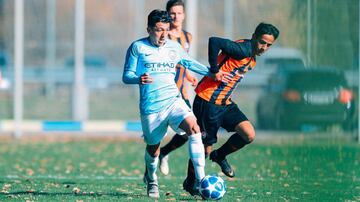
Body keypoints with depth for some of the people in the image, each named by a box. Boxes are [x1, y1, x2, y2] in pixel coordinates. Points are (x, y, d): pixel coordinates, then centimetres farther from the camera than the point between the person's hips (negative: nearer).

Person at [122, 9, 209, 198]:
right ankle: (151, 179, 43)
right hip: (151, 106, -2)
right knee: (153, 148, 8)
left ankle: (200, 180, -27)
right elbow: (126, 76, -1)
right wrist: (139, 79, -23)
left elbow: (189, 62, 29)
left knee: (194, 128, -24)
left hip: (173, 100, 2)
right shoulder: (137, 47, 0)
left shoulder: (174, 47, 12)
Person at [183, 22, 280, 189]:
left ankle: (219, 156, 17)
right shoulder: (243, 49, -18)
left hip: (225, 103, 9)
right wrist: (215, 70, -27)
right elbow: (214, 42, -32)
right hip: (207, 102, -9)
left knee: (249, 135, -7)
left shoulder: (252, 60, 12)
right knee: (205, 148, 0)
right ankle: (190, 182, 22)